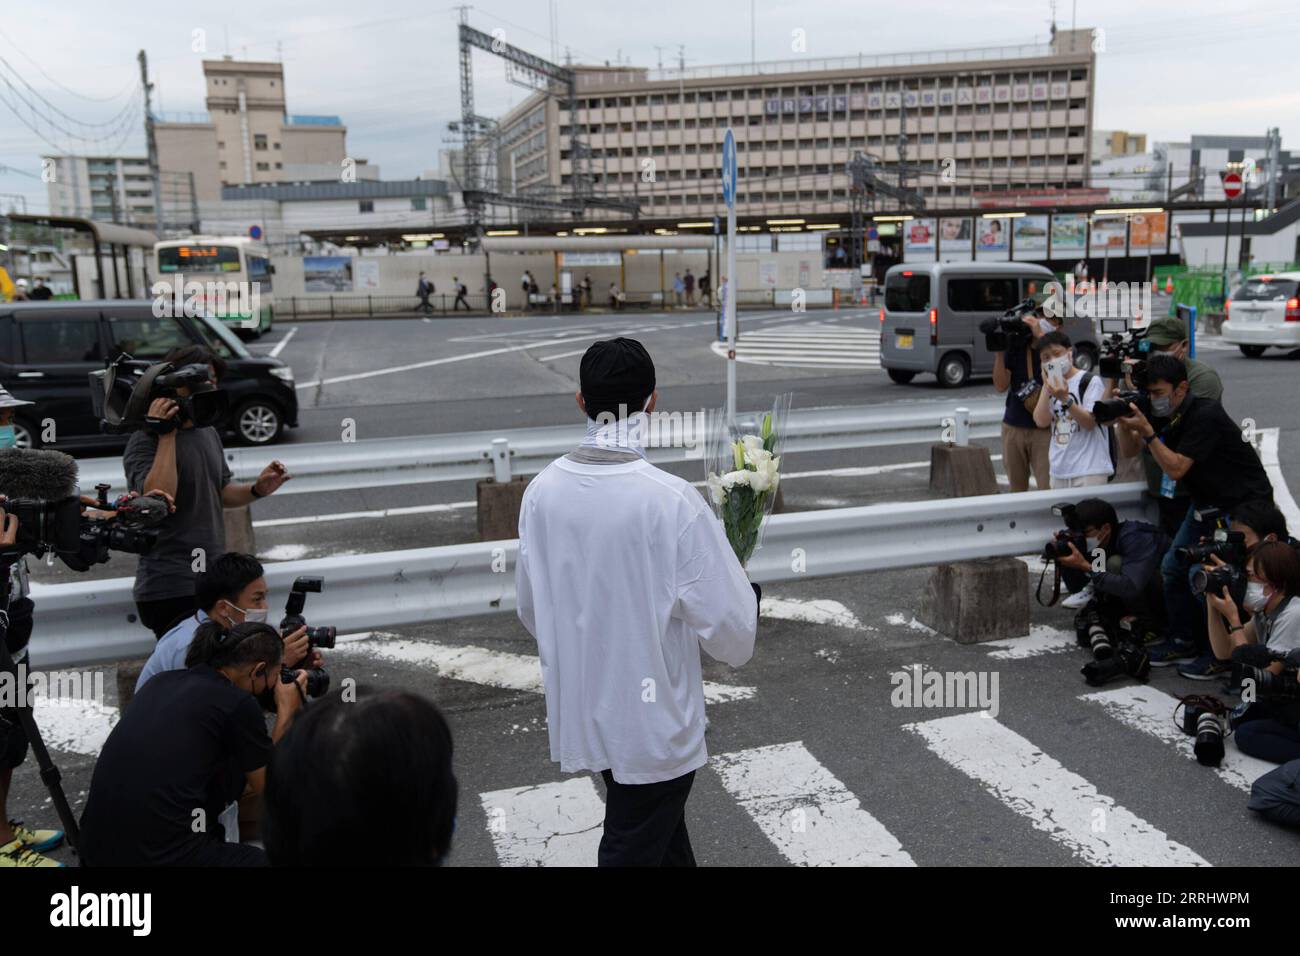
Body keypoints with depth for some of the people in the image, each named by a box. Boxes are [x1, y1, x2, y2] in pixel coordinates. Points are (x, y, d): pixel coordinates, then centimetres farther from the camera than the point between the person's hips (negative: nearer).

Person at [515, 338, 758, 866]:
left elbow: (530, 608, 5)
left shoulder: (541, 491, -8)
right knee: (636, 848, 16)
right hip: (653, 723, -5)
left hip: (579, 715, 5)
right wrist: (743, 587, 2)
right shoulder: (673, 501, -24)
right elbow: (731, 632, -19)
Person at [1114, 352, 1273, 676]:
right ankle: (1182, 642, 18)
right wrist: (1124, 421, -15)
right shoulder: (1165, 414, -2)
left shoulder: (1205, 416, -25)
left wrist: (1147, 431, -33)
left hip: (1244, 504, -9)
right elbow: (1128, 452, 2)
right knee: (1174, 566, 5)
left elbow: (1175, 469, -28)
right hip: (1206, 501, 9)